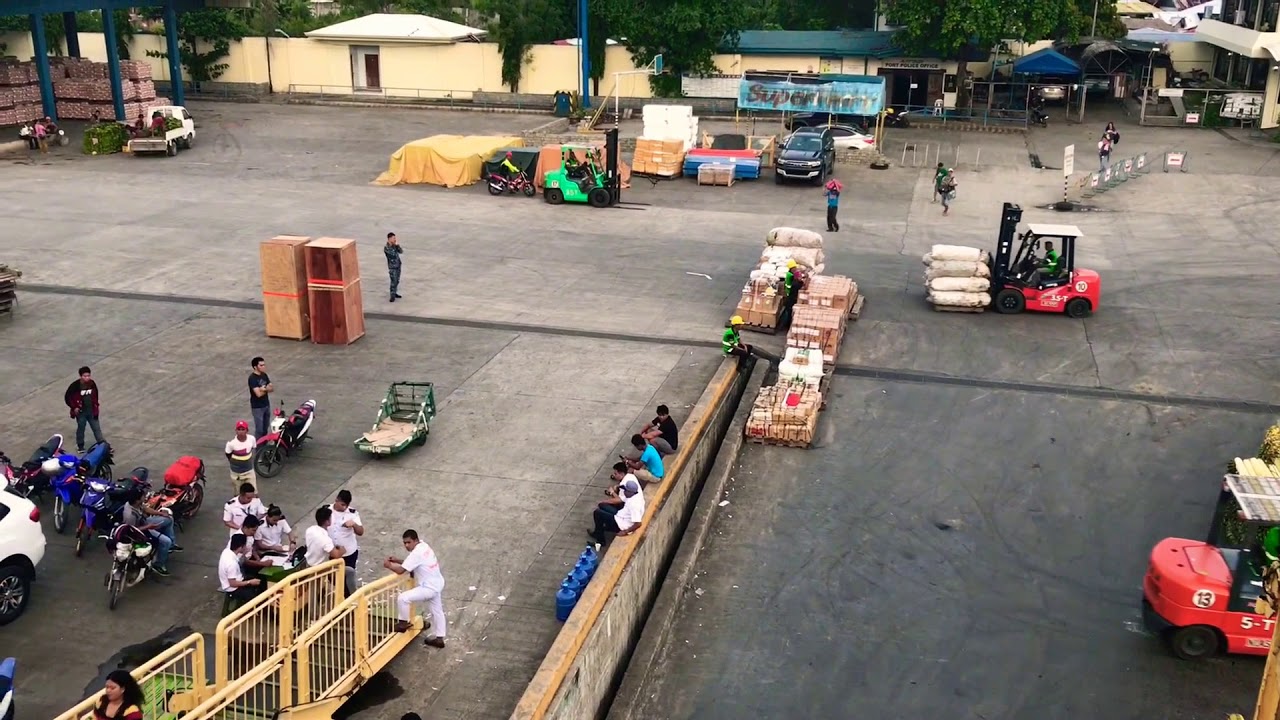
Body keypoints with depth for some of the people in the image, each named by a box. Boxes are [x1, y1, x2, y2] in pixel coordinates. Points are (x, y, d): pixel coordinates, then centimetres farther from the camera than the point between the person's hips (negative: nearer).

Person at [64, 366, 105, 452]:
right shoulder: (75, 385, -18)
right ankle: (80, 446, 28)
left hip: (92, 411, 3)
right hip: (81, 412, -3)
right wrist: (74, 407, -10)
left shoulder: (92, 384, -4)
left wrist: (97, 405, 10)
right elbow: (67, 397, -9)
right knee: (81, 428, 12)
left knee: (97, 428, 8)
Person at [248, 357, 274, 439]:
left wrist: (265, 389, -18)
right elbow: (259, 393, -25)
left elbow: (272, 389, 3)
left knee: (265, 428, 15)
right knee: (259, 430, -4)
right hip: (257, 407, -7)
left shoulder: (264, 375, 5)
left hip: (266, 405, 7)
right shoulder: (252, 378, -19)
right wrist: (267, 389, -9)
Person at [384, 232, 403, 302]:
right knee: (393, 282, -7)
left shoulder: (394, 245, 2)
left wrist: (397, 245, -15)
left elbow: (401, 252, -1)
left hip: (398, 266, 7)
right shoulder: (386, 247, -18)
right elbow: (393, 254, -26)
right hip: (392, 267, -7)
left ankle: (395, 293, 28)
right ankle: (392, 296, 1)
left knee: (397, 281, 14)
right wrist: (396, 245, -21)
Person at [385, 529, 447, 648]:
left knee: (402, 598, -10)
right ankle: (439, 639, 32)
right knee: (437, 611, 20)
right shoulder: (423, 546, 6)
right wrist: (397, 561, 9)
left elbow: (400, 570, -23)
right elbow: (412, 563, 20)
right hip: (437, 584, 10)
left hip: (429, 587, -10)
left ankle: (404, 623, 10)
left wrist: (389, 565, -5)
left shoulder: (416, 553, -24)